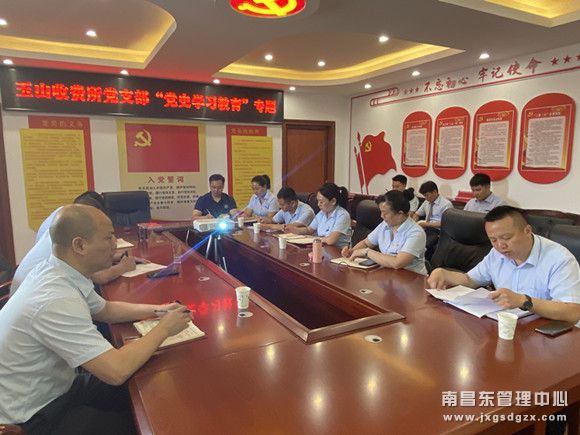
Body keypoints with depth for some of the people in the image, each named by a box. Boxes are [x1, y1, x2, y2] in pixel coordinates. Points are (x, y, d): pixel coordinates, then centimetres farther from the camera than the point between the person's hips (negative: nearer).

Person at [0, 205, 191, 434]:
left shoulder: (52, 270, -6)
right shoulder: (57, 300, -34)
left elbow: (105, 309, 11)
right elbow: (117, 371, -34)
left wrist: (156, 309, -1)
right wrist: (164, 328, -20)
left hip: (52, 387, 8)